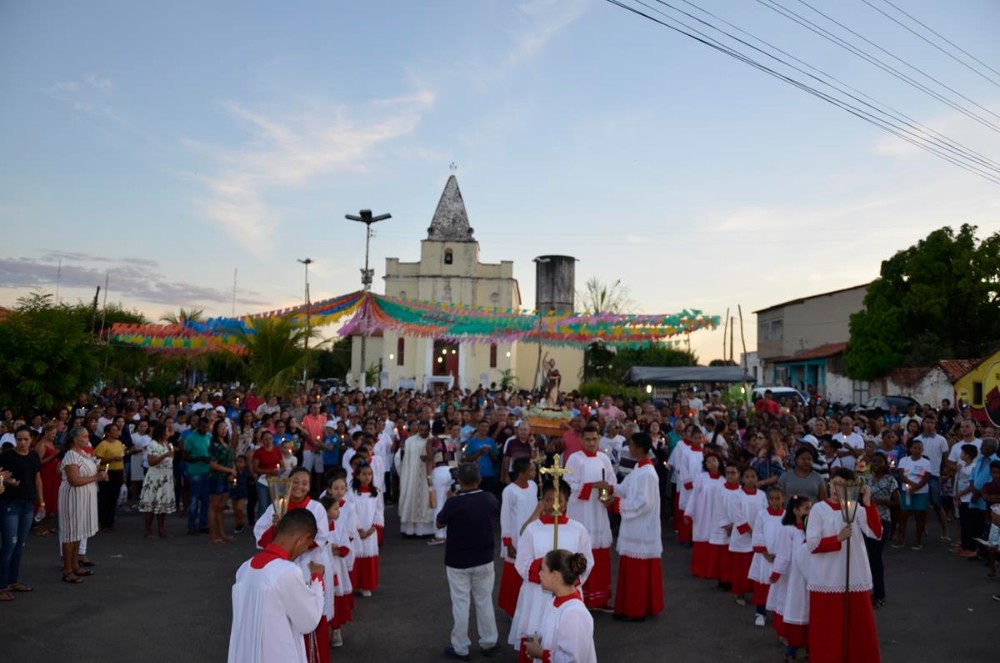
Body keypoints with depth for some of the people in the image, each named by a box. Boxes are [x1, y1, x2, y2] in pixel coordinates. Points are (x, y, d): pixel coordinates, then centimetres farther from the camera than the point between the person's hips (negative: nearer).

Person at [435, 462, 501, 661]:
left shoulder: (454, 503, -22)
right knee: (485, 601, 17)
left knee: (460, 604, 8)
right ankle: (489, 643, 28)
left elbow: (439, 524, -6)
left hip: (458, 562, -3)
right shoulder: (490, 499, -9)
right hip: (484, 559, 4)